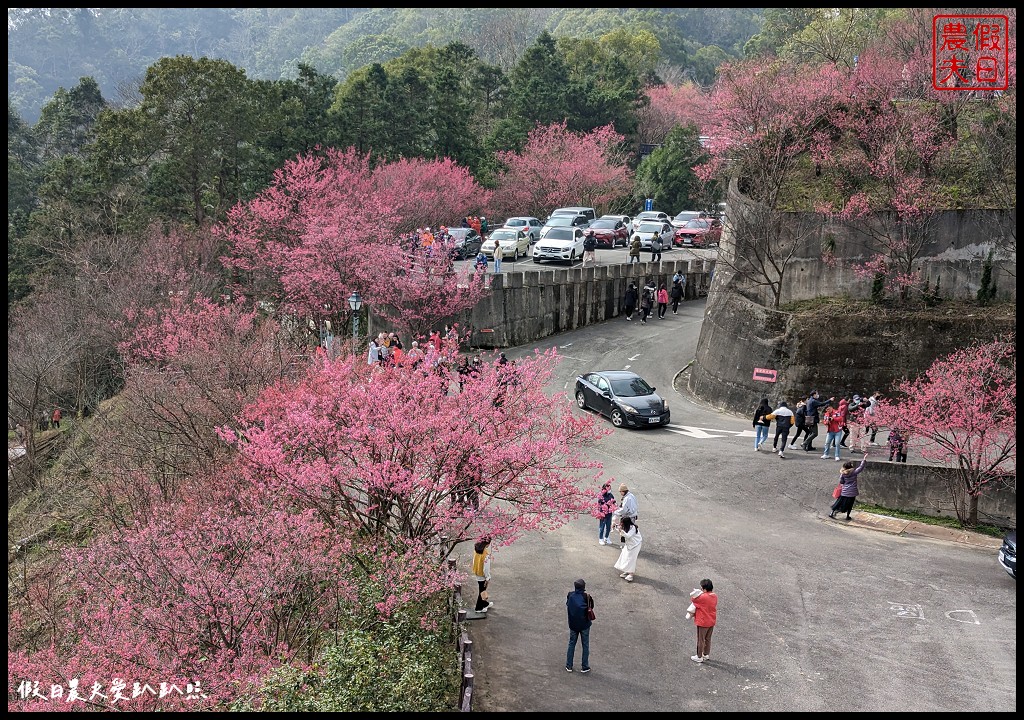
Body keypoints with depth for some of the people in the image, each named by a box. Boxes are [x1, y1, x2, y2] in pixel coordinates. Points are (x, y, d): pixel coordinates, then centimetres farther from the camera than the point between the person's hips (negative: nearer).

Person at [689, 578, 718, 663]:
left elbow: (692, 599, -14)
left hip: (703, 623, -7)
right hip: (712, 622, 7)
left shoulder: (702, 597, -27)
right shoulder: (715, 596, -3)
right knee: (708, 639, 22)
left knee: (700, 640, 9)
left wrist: (697, 593, -4)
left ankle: (699, 657, 20)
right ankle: (706, 654, 35)